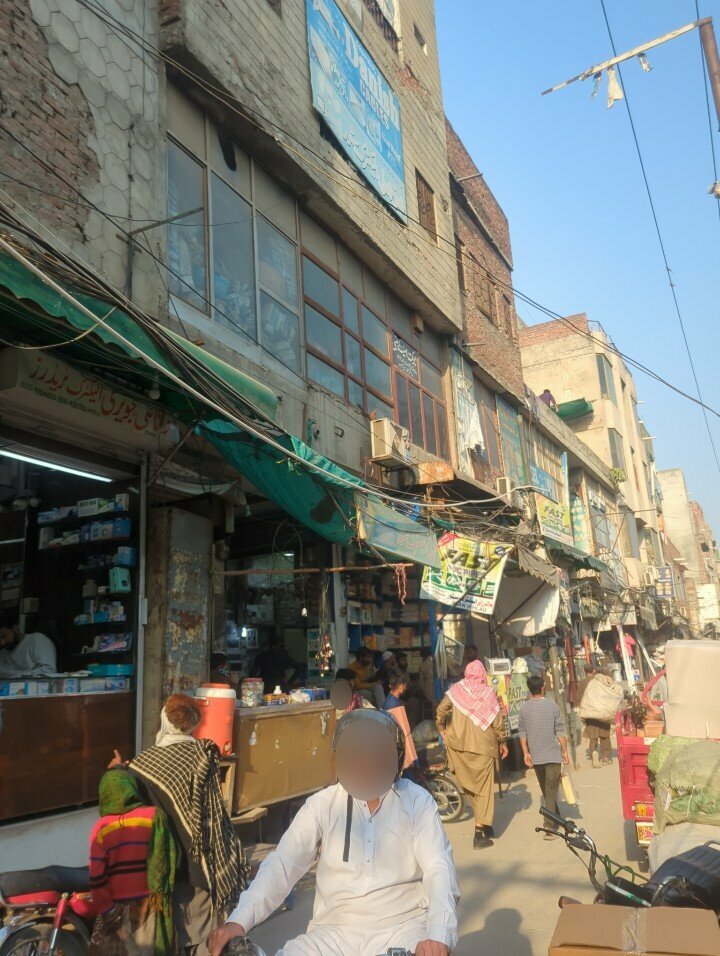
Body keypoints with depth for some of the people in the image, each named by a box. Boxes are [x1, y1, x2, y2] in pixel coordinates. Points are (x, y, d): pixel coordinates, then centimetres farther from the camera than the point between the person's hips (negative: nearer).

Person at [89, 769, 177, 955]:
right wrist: (164, 890, 7)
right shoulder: (155, 817, -7)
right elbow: (171, 857, -4)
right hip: (152, 904, 1)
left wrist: (106, 909, -1)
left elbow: (97, 877, -11)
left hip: (118, 907, -1)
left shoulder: (102, 828, -10)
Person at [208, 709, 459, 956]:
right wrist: (239, 920, -19)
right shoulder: (322, 805, 1)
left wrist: (438, 935, -28)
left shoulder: (417, 802, -3)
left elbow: (439, 869, -10)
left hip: (402, 927, -1)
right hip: (336, 931, 2)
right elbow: (282, 864, -4)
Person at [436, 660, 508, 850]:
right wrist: (502, 742, 9)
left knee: (469, 785, 19)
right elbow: (498, 721, -4)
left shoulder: (456, 690, -1)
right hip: (483, 746, -2)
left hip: (458, 744, 2)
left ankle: (483, 823, 27)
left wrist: (443, 730, 10)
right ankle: (480, 832, 4)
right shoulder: (488, 692, -7)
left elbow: (440, 711, -5)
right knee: (483, 788, 6)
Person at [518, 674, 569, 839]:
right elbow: (560, 731, -6)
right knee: (551, 790, 0)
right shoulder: (552, 705, -8)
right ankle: (549, 827, -8)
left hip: (535, 756, 3)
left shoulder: (524, 708, -2)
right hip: (552, 754, -3)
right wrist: (565, 751, 2)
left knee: (545, 789, 19)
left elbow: (522, 732, -1)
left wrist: (526, 752, 5)